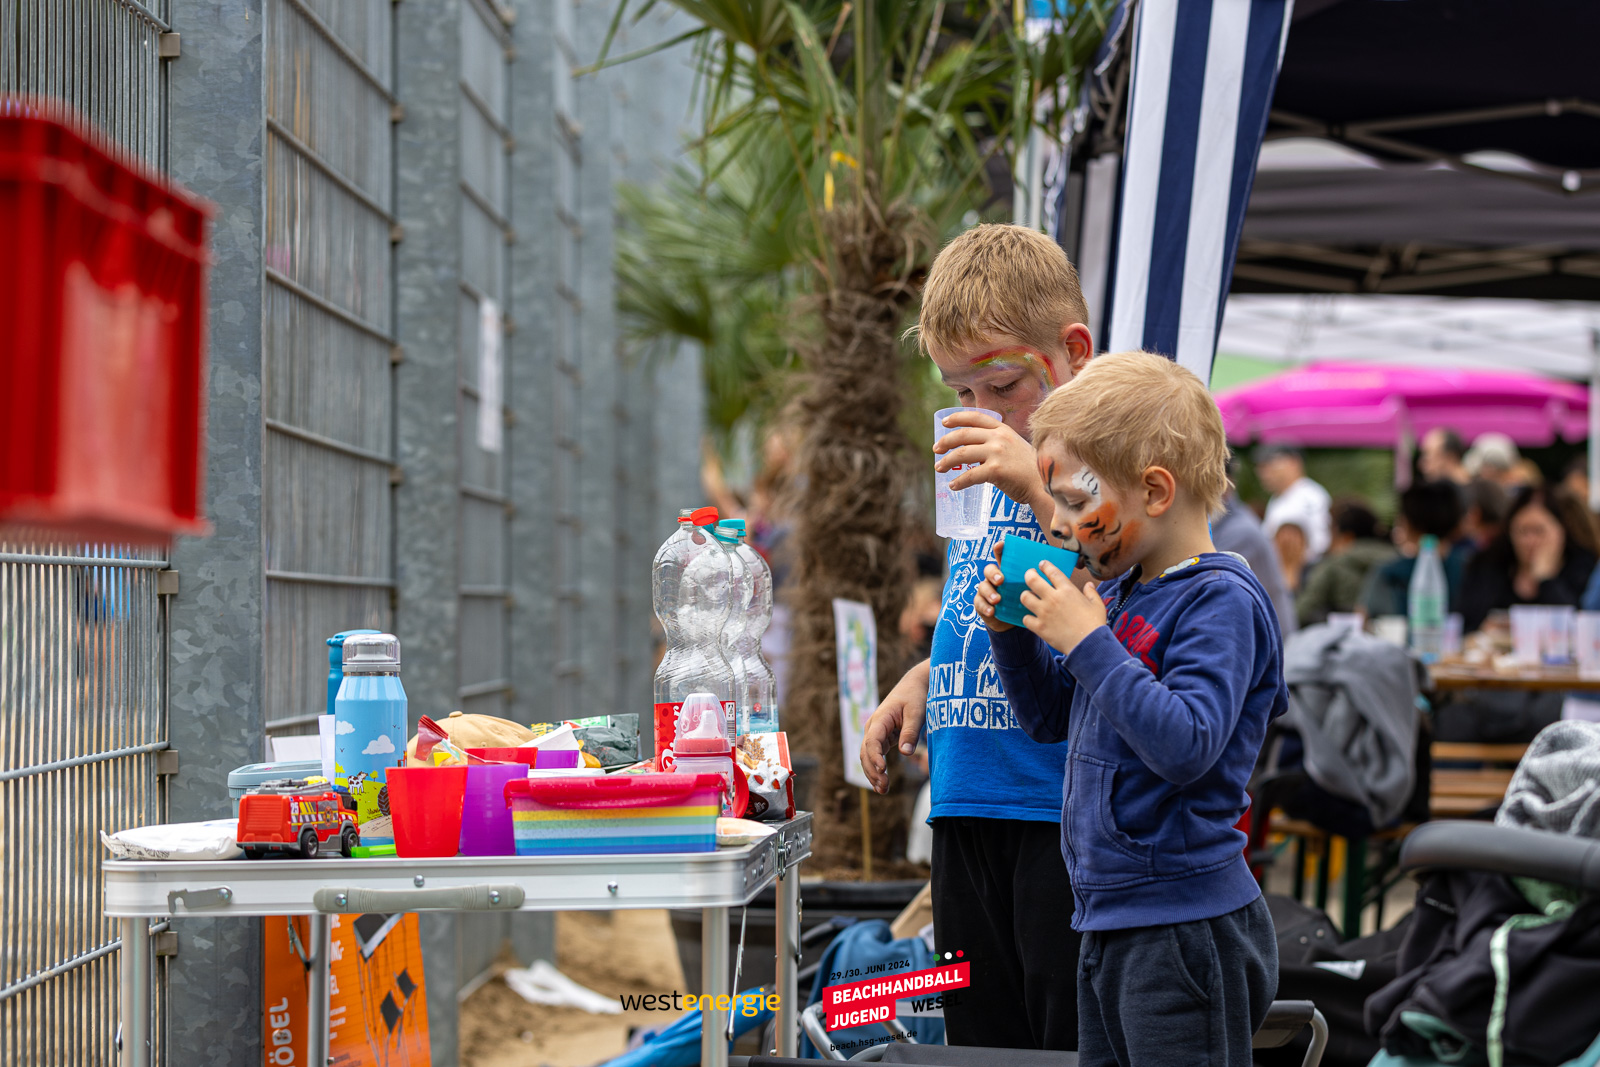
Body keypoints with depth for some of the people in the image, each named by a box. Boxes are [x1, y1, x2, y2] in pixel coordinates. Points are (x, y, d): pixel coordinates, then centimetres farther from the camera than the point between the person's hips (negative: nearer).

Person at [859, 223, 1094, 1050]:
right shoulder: (981, 465, 15)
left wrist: (1042, 489, -27)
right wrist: (921, 680, 12)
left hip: (1065, 804, -8)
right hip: (967, 798, 8)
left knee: (1077, 1040, -2)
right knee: (980, 1040, 14)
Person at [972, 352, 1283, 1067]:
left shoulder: (1221, 601, -15)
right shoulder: (1118, 592, 10)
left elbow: (1186, 747, -27)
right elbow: (1050, 719, 20)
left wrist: (1089, 642, -23)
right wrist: (1011, 631, 4)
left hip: (1186, 927, -9)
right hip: (1109, 924, 9)